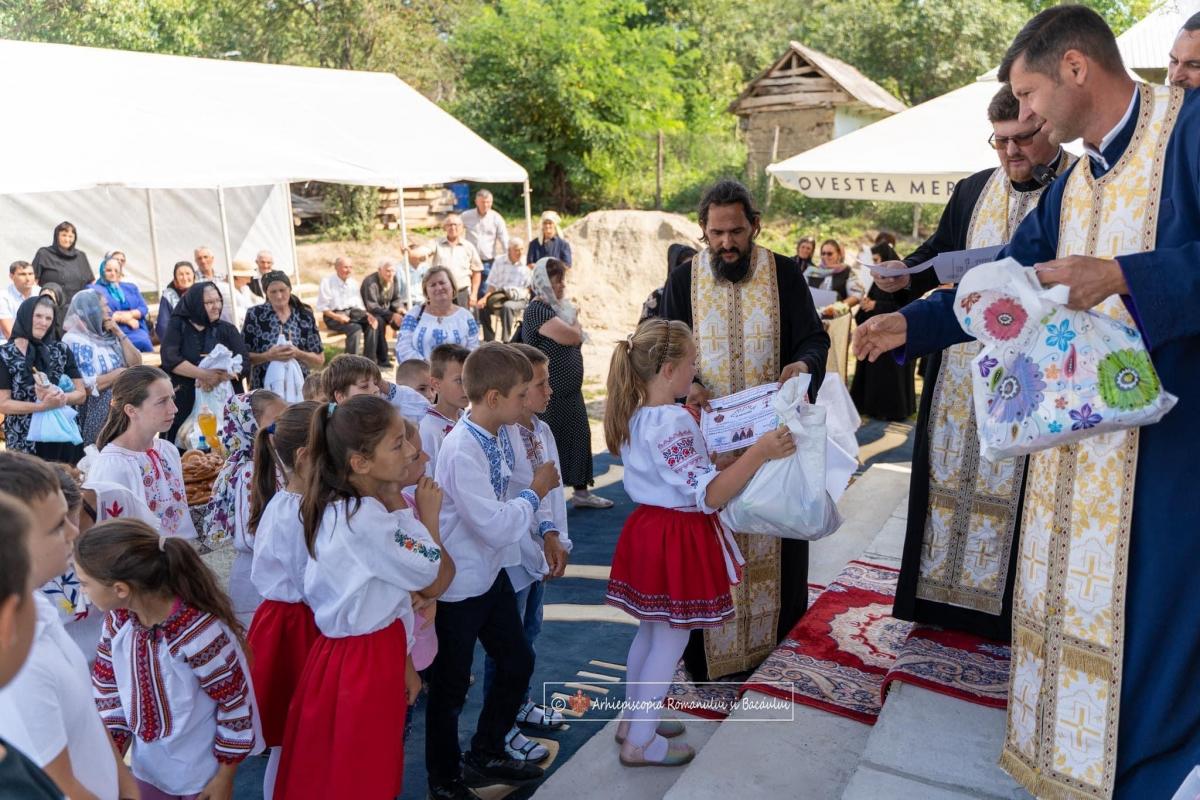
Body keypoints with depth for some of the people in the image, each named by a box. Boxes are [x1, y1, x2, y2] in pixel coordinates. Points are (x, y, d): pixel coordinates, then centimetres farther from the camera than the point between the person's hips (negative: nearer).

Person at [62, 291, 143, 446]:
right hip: (94, 414, -6)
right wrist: (119, 373, -10)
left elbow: (136, 363, 5)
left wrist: (120, 334, 0)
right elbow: (87, 386, -19)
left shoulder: (107, 336, 10)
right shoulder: (75, 340, -10)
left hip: (117, 408, 6)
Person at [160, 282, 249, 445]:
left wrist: (219, 377, -21)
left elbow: (244, 363, -3)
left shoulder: (227, 329, 9)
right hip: (184, 403, -1)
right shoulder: (178, 326, 5)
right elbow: (170, 359, -10)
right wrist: (204, 374, -23)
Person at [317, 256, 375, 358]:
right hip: (333, 315, -5)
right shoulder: (327, 282, -5)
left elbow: (359, 304, 10)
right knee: (355, 328, -32)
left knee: (371, 324, -22)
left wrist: (367, 315, -11)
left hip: (352, 313, 5)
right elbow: (322, 307, -7)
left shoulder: (353, 282, 11)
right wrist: (337, 317, -22)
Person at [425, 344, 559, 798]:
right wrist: (535, 493, -15)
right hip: (457, 585, -9)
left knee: (517, 663, 21)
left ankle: (486, 756, 43)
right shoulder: (461, 450, -28)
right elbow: (495, 526, -27)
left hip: (491, 574, 9)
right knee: (450, 688, 10)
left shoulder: (500, 435, -3)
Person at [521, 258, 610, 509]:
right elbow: (573, 336, -22)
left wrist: (575, 327, -5)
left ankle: (581, 492, 26)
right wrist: (575, 321, -2)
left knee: (580, 436, 14)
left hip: (570, 390, 9)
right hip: (550, 394, -9)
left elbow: (578, 337, 14)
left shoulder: (559, 306, 12)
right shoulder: (538, 310, -17)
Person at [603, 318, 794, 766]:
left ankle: (633, 720, 37)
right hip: (678, 538, -9)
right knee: (671, 642, 6)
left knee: (650, 631, 22)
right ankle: (640, 742, 19)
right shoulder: (674, 422, -24)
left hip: (648, 527, 9)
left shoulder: (636, 416, 4)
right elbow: (709, 494, -28)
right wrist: (760, 452, -34)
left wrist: (692, 414, 19)